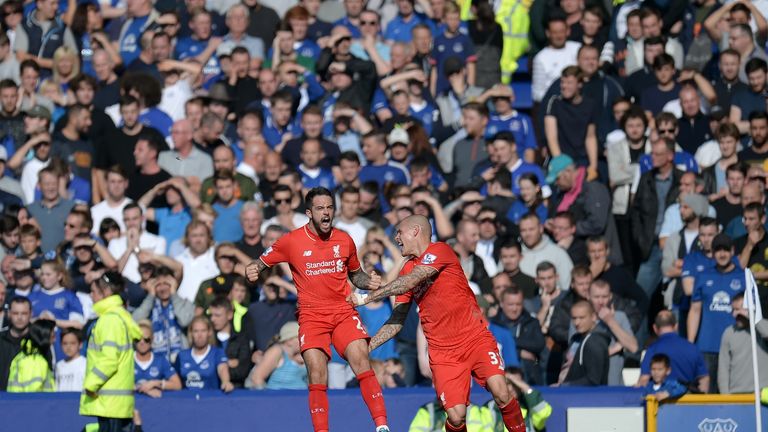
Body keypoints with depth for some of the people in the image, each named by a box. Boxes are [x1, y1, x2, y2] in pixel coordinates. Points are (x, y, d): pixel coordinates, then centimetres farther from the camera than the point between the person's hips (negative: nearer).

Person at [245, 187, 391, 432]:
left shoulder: (345, 240, 8)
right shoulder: (292, 241, 0)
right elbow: (262, 262, 10)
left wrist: (368, 282, 2)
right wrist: (253, 270, -13)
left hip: (344, 312, 1)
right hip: (311, 316, -1)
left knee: (362, 362, -17)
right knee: (316, 372, -15)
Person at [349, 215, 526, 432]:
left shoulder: (440, 251, -5)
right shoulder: (407, 270, 13)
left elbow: (410, 282, -19)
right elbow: (397, 320, 15)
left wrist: (367, 298, -14)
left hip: (476, 338, -4)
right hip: (443, 353, 4)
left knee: (501, 394, -24)